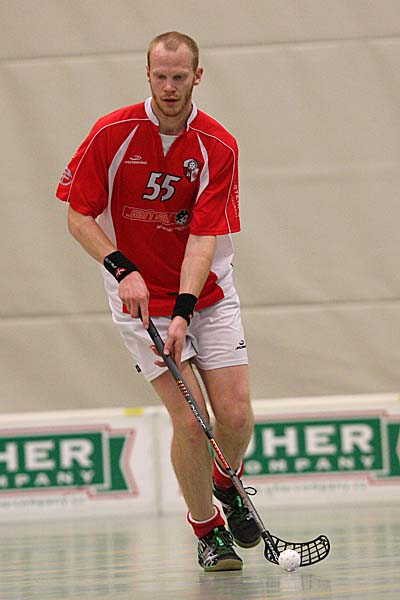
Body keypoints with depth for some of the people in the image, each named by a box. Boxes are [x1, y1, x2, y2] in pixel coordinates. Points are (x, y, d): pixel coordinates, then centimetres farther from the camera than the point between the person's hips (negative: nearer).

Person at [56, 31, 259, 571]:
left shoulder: (218, 147, -10)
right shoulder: (112, 134, -10)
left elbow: (205, 236, -16)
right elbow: (79, 216, -4)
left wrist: (183, 311, -26)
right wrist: (122, 269, -19)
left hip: (207, 293, 2)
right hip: (140, 296, -2)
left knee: (236, 416, -6)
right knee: (190, 421, -13)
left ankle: (226, 484, 29)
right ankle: (207, 529, 7)